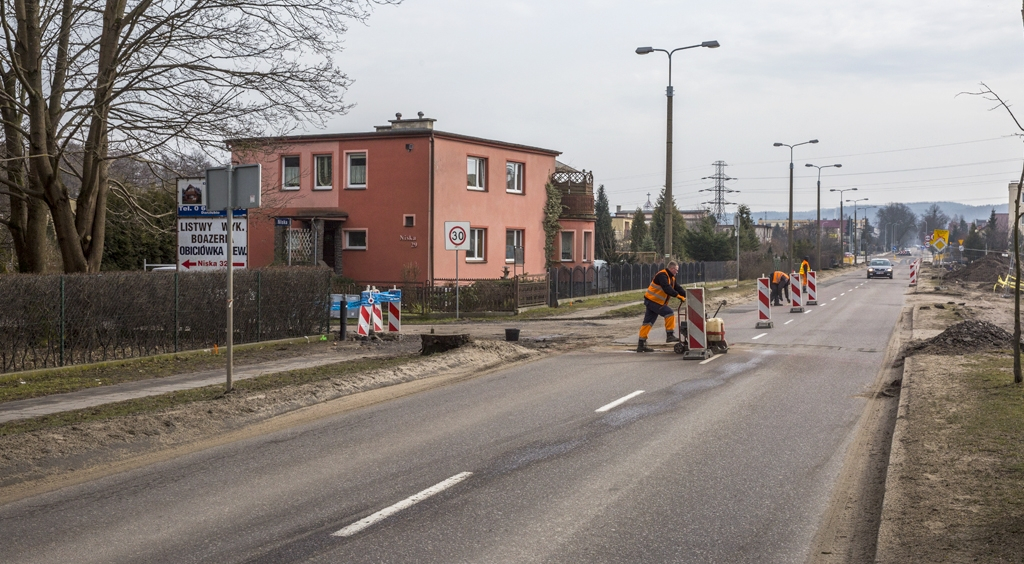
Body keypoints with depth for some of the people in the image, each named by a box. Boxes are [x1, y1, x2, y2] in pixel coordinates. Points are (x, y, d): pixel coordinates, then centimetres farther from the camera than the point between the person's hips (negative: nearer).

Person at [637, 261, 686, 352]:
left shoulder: (671, 278, 15)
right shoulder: (662, 275, -17)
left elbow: (678, 288, 11)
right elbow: (667, 289, -29)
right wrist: (679, 296, -31)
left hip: (656, 302, 10)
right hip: (652, 300, -10)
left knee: (648, 323, 8)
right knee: (669, 313, -16)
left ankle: (641, 345, 8)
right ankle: (670, 335, -12)